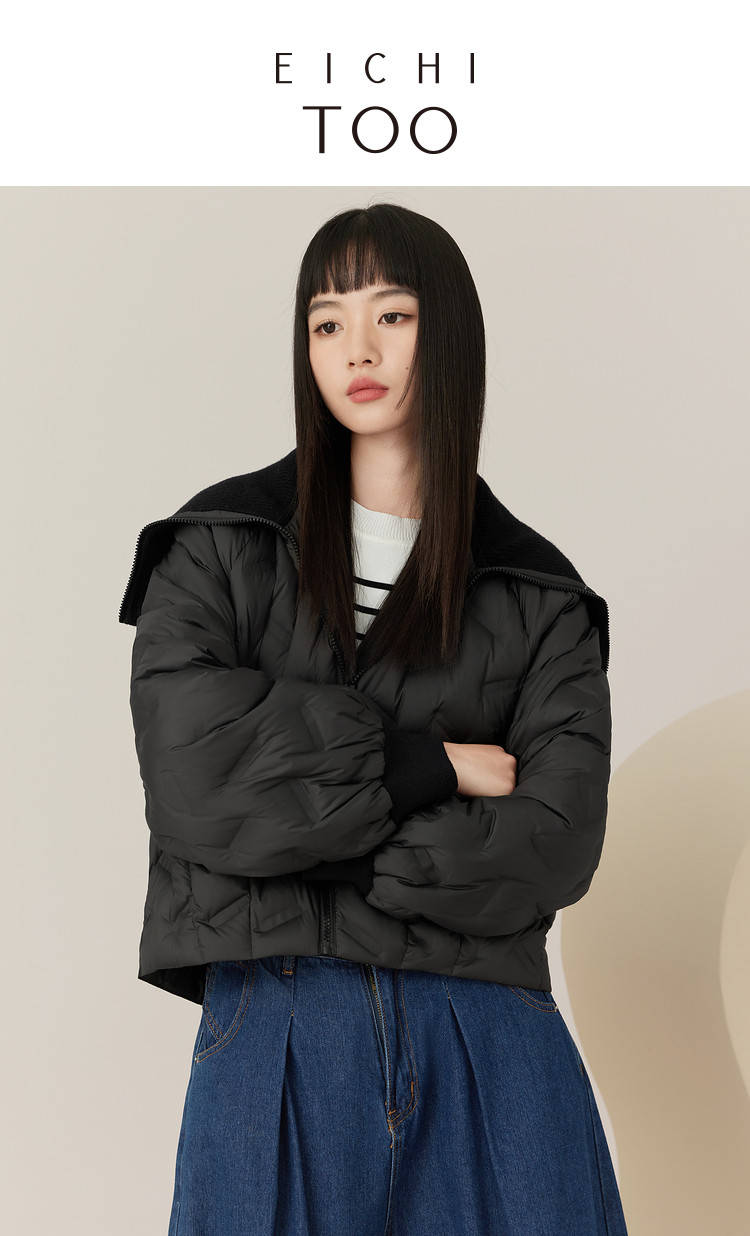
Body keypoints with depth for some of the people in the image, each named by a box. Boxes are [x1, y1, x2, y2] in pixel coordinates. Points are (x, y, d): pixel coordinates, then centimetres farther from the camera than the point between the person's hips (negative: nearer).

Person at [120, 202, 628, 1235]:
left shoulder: (539, 596, 7)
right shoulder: (218, 549, 5)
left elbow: (553, 847, -6)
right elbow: (192, 782, -10)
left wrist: (299, 844, -12)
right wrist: (436, 765, -9)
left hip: (489, 1039, 1)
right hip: (274, 1032, -1)